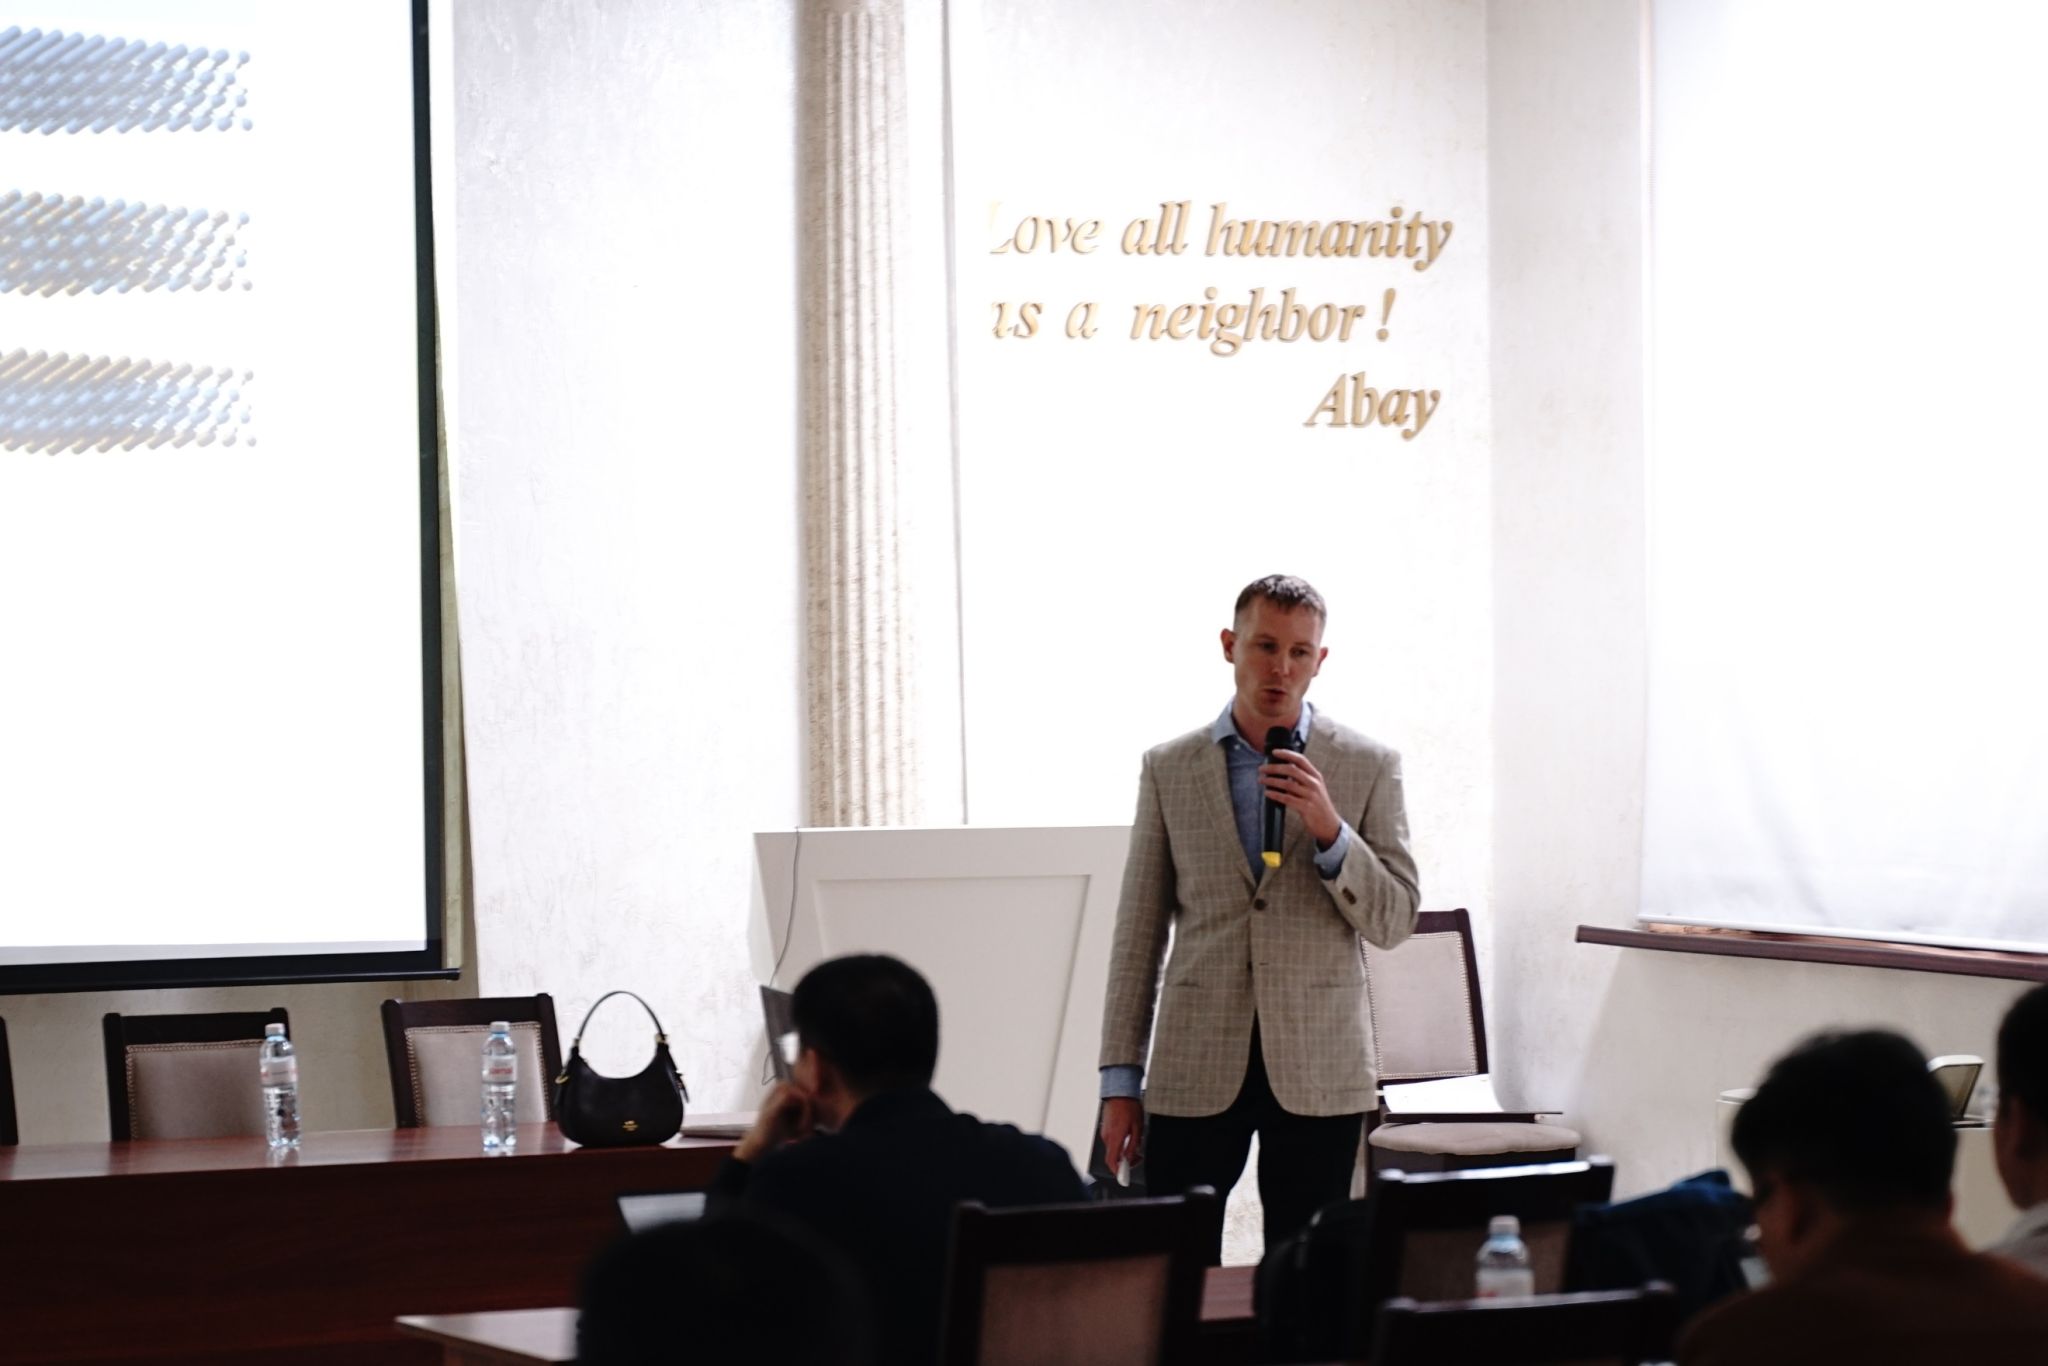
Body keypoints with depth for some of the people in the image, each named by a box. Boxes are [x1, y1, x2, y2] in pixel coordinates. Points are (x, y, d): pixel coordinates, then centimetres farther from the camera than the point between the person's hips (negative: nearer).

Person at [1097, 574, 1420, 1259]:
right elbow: (1138, 932, 7)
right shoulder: (1169, 767, 6)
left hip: (1316, 1073, 0)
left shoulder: (1368, 766, 4)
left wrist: (1330, 829, -16)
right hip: (1196, 1069, 0)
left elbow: (1393, 921, 1)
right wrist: (1121, 1080, 3)